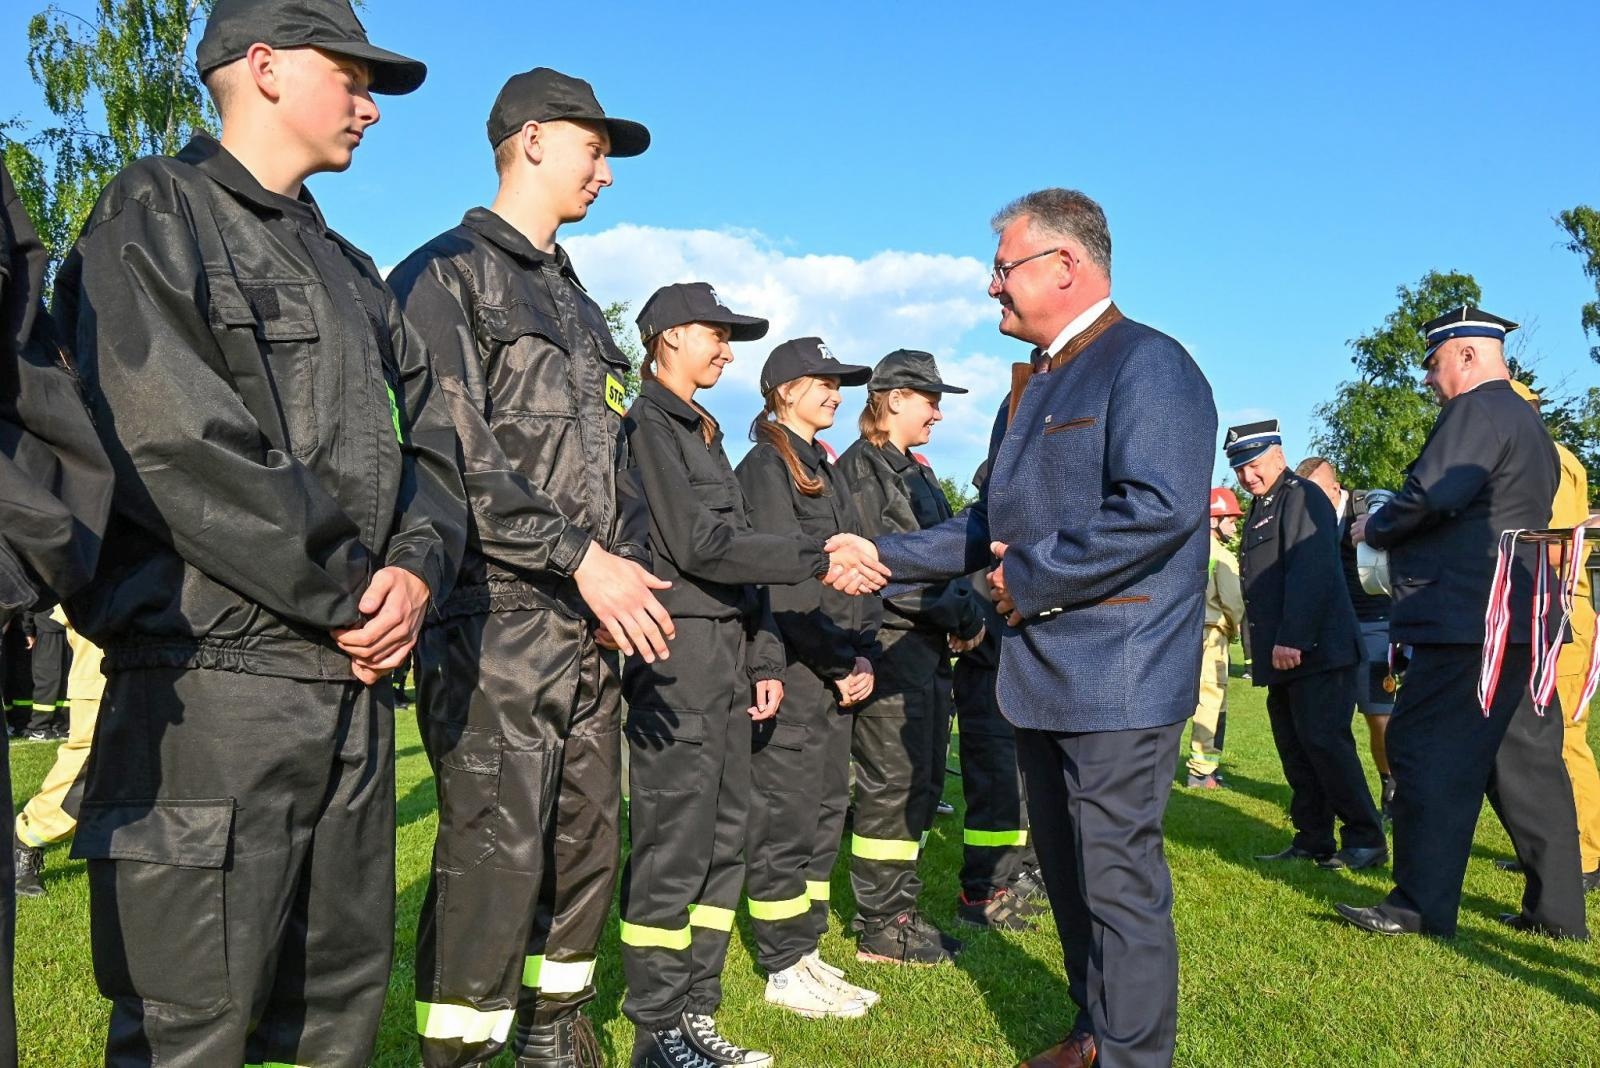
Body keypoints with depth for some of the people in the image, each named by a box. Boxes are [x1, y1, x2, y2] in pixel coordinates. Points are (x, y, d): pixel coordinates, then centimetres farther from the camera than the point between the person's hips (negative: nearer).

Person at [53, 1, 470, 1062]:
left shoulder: (351, 271, 22)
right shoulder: (156, 211, -1)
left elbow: (432, 445, 16)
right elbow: (175, 446, -16)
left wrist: (415, 569, -5)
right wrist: (346, 600, -12)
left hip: (356, 683, 8)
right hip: (216, 676, -7)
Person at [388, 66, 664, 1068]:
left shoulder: (579, 301, 22)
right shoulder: (448, 273, -3)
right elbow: (456, 459, -15)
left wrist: (635, 572, 9)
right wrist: (578, 556, -17)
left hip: (593, 626, 8)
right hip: (498, 619, -8)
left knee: (589, 840, 13)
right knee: (496, 852, -7)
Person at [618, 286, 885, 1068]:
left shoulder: (703, 432, 20)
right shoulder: (646, 425, -7)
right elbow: (699, 545, -16)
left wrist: (763, 657, 13)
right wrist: (821, 562, -15)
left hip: (726, 658, 9)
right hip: (676, 657, -9)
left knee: (723, 842, 11)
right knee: (673, 849, -3)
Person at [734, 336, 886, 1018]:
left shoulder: (824, 469, 19)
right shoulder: (767, 465, -7)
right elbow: (785, 580, -15)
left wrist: (863, 654, 4)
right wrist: (840, 661, -12)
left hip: (834, 672, 9)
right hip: (790, 670, -9)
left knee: (824, 814, 12)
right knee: (786, 816, -1)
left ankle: (806, 954, 23)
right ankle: (784, 970, 9)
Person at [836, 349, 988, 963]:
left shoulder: (917, 473, 21)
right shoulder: (862, 466, -8)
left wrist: (965, 615, 0)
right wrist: (961, 616, -11)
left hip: (931, 647, 9)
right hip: (891, 643, -9)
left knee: (923, 783, 13)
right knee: (891, 785, -4)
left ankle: (897, 907, 24)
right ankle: (881, 928, 6)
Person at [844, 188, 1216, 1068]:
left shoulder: (1146, 364, -11)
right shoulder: (1030, 387, 19)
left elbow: (1159, 508, -24)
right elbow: (993, 525, 21)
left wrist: (1028, 580, -17)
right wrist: (883, 558, 12)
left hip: (1118, 678, -9)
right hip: (1039, 676, 10)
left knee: (1119, 883, -2)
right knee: (1068, 874, 18)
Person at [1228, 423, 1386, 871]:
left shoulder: (1303, 497, -9)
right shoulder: (1261, 508, 20)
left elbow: (1310, 574, -20)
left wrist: (1292, 640, -24)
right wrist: (1271, 645, 16)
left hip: (1317, 650, -9)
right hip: (1282, 654, 9)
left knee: (1324, 741, -8)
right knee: (1295, 748, 10)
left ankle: (1366, 839, 3)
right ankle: (1312, 841, 17)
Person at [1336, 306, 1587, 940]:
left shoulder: (1475, 411, -9)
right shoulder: (1528, 421, 23)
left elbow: (1431, 495, -21)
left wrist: (1374, 528, -2)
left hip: (1466, 620, -10)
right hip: (1519, 621, 10)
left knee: (1427, 753, -5)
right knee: (1524, 758, 12)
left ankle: (1422, 907, -1)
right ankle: (1557, 908, 17)